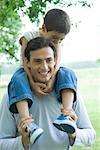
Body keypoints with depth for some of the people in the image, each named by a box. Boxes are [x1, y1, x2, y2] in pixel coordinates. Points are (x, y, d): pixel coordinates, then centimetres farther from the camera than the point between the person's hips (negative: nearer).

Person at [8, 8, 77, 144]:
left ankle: (66, 114, -43)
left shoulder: (57, 42, 0)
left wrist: (51, 80, -34)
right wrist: (32, 83, -32)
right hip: (29, 74, -3)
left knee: (68, 74, -24)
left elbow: (56, 61, -15)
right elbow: (25, 62, -18)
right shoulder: (29, 37, -11)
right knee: (18, 80, -37)